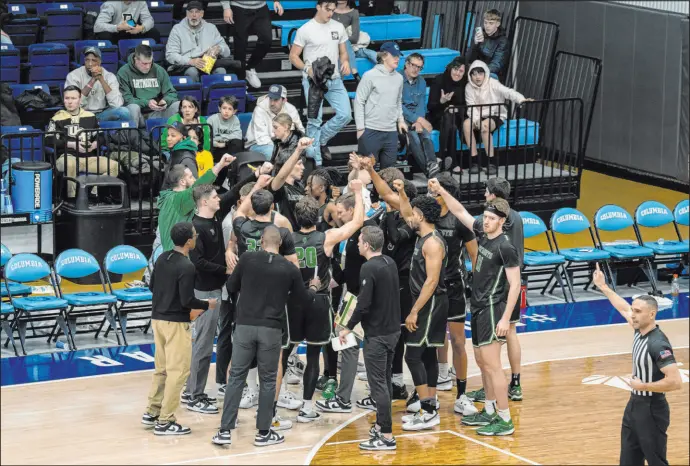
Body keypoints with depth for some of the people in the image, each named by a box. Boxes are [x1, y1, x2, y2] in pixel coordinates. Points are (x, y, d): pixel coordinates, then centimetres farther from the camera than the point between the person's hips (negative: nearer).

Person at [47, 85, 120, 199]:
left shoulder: (90, 117, 18)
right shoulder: (58, 119, 6)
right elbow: (49, 141, -3)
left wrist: (95, 144, -4)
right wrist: (72, 144, -12)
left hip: (89, 158, 4)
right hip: (67, 156, -4)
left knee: (114, 166, -19)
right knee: (70, 164, -41)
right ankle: (71, 197, -26)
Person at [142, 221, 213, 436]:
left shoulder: (162, 259, 6)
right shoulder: (186, 267, -19)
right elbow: (187, 301, -20)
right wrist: (207, 305, -2)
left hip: (158, 319, 8)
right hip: (176, 323, -8)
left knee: (161, 368, 19)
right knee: (178, 371, -1)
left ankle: (152, 412, 25)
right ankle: (165, 422, -1)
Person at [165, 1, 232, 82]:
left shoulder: (211, 28, 20)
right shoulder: (177, 29, 11)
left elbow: (226, 51, 18)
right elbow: (170, 55, -1)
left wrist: (218, 49, -8)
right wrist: (191, 61, -18)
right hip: (186, 65, -2)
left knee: (221, 71, -32)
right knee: (192, 72, -38)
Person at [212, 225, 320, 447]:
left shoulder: (247, 259, -2)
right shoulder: (289, 269, 0)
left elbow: (231, 287, 9)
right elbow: (305, 298, 12)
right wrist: (313, 287, 34)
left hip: (245, 326, 1)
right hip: (271, 329, -1)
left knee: (236, 377, 6)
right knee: (268, 380, 9)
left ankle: (225, 431, 3)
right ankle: (263, 433, 14)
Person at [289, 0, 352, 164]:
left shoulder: (338, 27, 6)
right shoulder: (306, 30, -7)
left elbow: (343, 52, 16)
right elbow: (293, 56, -5)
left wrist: (345, 61, -7)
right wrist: (308, 69, -22)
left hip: (334, 79, 5)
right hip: (313, 81, -5)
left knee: (345, 115, -2)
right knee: (315, 120, -2)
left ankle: (321, 140, 22)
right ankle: (316, 163, 4)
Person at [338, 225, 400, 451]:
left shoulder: (369, 268, -18)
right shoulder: (390, 263, 7)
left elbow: (364, 304, -21)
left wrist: (349, 328, -10)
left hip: (376, 334, -9)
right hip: (392, 330, 9)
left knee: (378, 384, -5)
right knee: (385, 381, 17)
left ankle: (387, 436, -6)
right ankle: (381, 425, 27)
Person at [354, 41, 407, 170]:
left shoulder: (399, 78, 9)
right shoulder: (370, 76, -7)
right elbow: (359, 102, -6)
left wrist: (400, 120, 9)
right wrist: (360, 128, -9)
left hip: (391, 131, 5)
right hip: (371, 130, -5)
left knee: (389, 167, 8)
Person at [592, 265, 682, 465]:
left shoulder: (658, 344, -24)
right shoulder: (640, 331, 1)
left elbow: (675, 381, -30)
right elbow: (624, 308, 23)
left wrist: (644, 386, -21)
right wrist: (603, 287, 28)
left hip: (651, 410, -9)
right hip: (634, 405, 9)